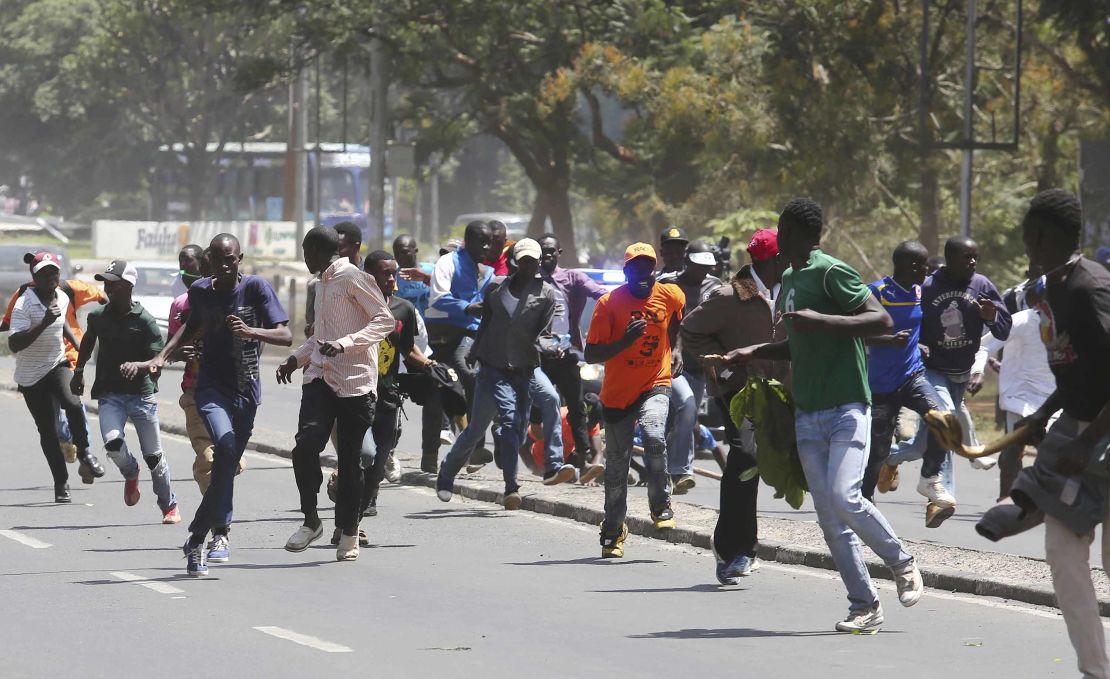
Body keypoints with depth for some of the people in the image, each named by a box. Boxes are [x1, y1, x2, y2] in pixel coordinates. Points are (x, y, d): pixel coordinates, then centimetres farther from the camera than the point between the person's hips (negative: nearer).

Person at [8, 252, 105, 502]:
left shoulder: (62, 299, 1)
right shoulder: (24, 304, -18)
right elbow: (14, 345, -30)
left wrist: (76, 343, 16)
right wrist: (44, 323, -36)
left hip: (57, 365, 3)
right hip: (31, 376, -3)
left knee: (73, 403, -28)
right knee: (47, 431, 2)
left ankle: (84, 452, -8)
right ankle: (61, 484, 13)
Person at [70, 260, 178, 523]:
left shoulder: (144, 320, -10)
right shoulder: (98, 316, 3)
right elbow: (88, 342, 24)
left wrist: (138, 365, -31)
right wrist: (78, 371, 26)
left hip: (141, 393, -2)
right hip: (109, 393, 2)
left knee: (153, 455, 2)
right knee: (112, 442, -22)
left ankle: (170, 506, 21)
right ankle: (130, 474, 13)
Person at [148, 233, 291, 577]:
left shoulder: (256, 288, -8)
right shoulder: (200, 291, 1)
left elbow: (285, 336, -15)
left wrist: (250, 332, -32)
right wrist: (163, 355, 11)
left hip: (246, 390, 1)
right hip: (211, 387, -1)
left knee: (227, 465, 7)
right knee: (225, 444, -27)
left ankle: (196, 539, 24)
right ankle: (220, 530, -22)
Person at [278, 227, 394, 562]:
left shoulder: (353, 278, -7)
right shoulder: (322, 283, 20)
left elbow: (385, 320, -14)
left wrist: (345, 344, -23)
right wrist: (297, 358, 21)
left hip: (354, 381, -6)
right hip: (320, 376, 6)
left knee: (350, 459, 2)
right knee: (305, 446, -15)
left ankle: (349, 533, 15)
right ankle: (311, 521, -3)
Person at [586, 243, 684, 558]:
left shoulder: (671, 295, -3)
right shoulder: (609, 303, -11)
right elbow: (591, 355, -14)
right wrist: (626, 340, -27)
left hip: (655, 385, 0)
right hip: (617, 393, 0)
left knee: (654, 437, -29)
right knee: (616, 467, 7)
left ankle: (661, 508, -11)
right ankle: (613, 532, 25)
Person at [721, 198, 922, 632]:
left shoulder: (832, 272, -9)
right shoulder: (789, 280, 18)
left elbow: (882, 320, -16)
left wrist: (822, 320, -24)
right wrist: (753, 352, 20)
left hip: (847, 407, -8)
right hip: (807, 414, 8)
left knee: (844, 497, -21)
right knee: (828, 518, 1)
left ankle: (902, 564, 2)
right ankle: (864, 606, 3)